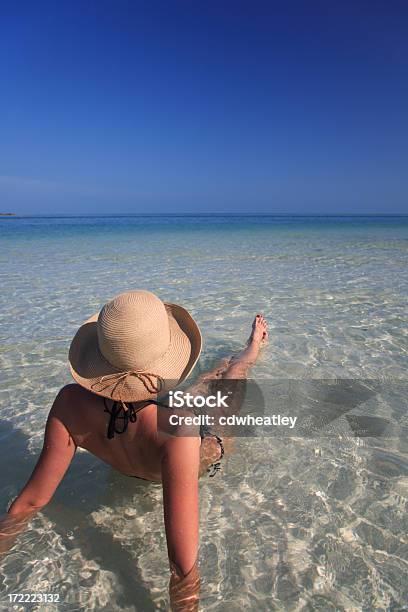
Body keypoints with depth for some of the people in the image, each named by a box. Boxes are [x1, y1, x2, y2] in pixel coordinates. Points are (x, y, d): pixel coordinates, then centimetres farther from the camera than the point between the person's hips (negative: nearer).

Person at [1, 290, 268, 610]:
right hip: (205, 453, -2)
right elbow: (184, 569, -45)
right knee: (230, 372, 24)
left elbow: (31, 501, -27)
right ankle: (255, 345, 61)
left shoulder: (72, 403, -39)